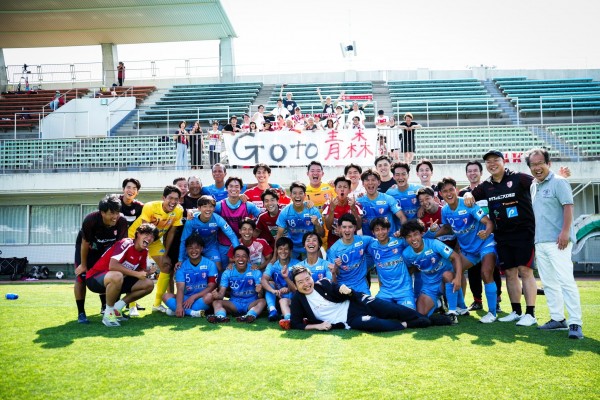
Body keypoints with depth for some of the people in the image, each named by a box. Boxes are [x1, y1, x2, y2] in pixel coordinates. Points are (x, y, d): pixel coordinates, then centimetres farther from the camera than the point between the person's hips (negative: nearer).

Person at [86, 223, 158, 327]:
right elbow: (112, 266, -34)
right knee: (117, 276, -41)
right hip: (95, 278, -8)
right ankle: (108, 314, -19)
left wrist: (147, 272, -16)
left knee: (149, 284, -3)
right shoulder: (126, 244, -22)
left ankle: (117, 308, 2)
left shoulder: (144, 252, 3)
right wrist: (136, 274, -31)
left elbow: (140, 271, 8)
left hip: (117, 280, 8)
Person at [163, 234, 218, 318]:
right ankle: (192, 312, -32)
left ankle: (183, 311, -26)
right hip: (186, 298, 3)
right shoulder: (182, 267, 2)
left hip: (202, 299, -3)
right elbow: (180, 288, -9)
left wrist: (193, 297, -18)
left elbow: (211, 287, -8)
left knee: (209, 296, -34)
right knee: (166, 296, -19)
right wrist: (179, 305, -27)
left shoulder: (210, 264, -3)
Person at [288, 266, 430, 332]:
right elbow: (295, 324, -4)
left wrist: (349, 292, -16)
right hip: (349, 320, -3)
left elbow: (344, 293, 9)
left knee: (393, 310, -16)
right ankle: (404, 325, -18)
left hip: (354, 304, 3)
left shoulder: (323, 283, 3)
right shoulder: (298, 300, -3)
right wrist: (316, 326, -16)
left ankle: (426, 320, -2)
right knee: (367, 323, -35)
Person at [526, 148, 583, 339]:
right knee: (548, 283, 12)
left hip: (557, 241, -8)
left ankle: (575, 323, -9)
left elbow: (568, 207, -13)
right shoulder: (533, 186, 17)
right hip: (540, 242, 8)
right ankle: (558, 319, 21)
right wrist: (533, 237, 19)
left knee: (566, 281, -11)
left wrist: (565, 232, -22)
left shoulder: (558, 182, -5)